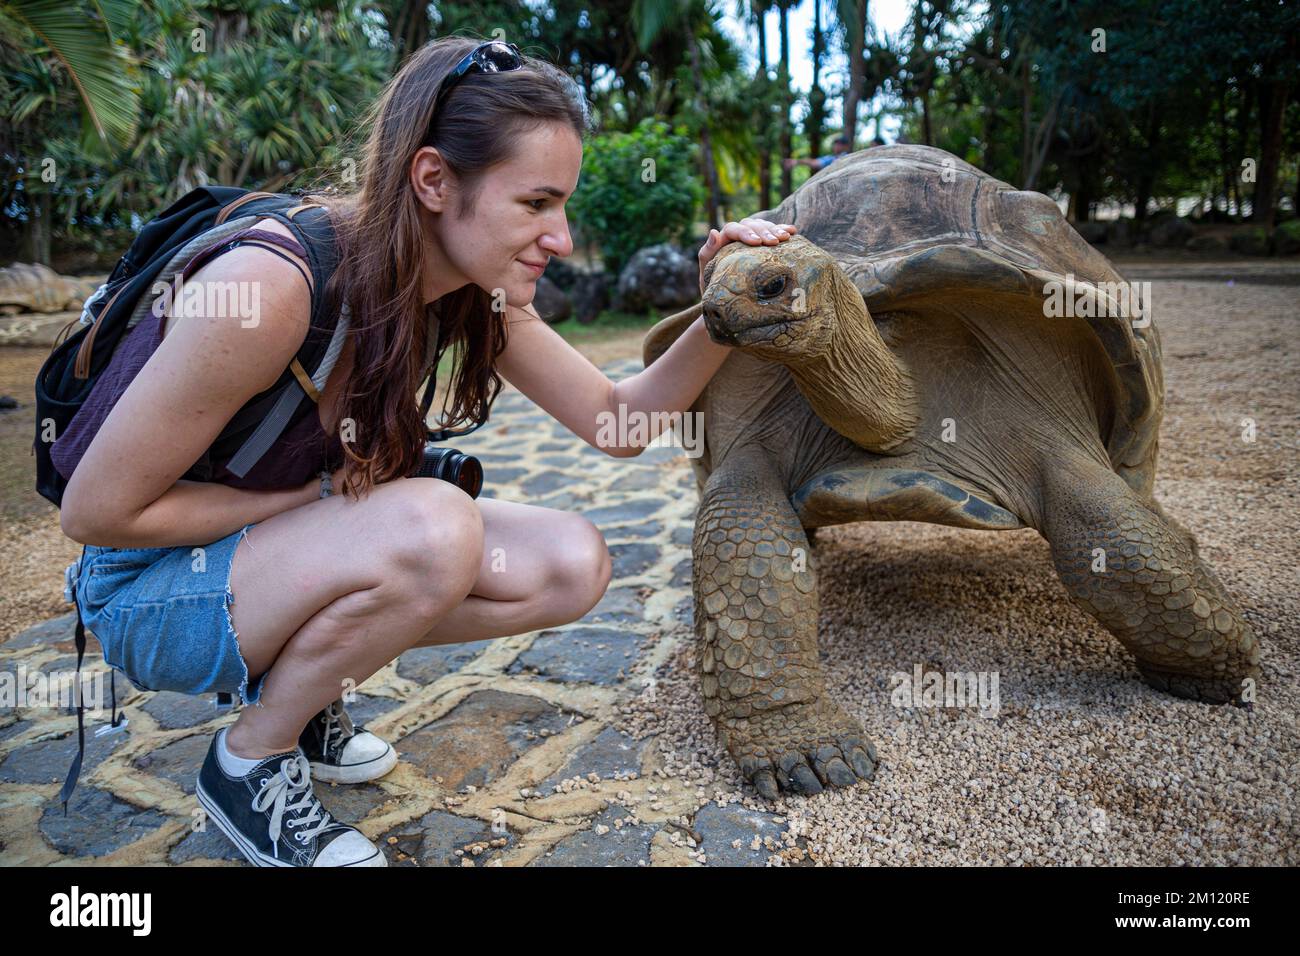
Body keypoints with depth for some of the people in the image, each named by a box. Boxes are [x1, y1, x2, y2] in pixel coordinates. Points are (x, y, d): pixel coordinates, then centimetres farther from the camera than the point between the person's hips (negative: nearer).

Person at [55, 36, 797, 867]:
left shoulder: (478, 293, -9)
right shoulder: (272, 284, -31)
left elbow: (617, 421, -4)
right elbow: (96, 511, -22)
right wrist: (331, 499, -18)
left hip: (284, 548, 7)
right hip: (153, 587, -6)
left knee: (572, 563, -9)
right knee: (434, 524, -34)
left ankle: (303, 683, 7)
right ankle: (249, 764, -7)